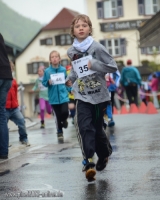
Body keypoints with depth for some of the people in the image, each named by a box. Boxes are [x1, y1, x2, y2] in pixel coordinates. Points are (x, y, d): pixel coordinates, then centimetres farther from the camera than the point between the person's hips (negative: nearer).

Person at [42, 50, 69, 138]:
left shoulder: (63, 69, 0)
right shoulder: (47, 71, -3)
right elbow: (44, 83, 3)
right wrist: (48, 82, -16)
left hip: (63, 96, 0)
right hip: (54, 97, 0)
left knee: (65, 112, -16)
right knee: (57, 116, 4)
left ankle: (64, 120, 20)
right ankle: (59, 132, 23)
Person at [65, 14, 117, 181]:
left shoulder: (97, 47, -8)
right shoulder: (71, 52, 5)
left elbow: (113, 67, -8)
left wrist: (95, 64, -20)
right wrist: (70, 78, 5)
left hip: (99, 95, -2)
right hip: (82, 96, 2)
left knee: (96, 128, 9)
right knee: (84, 128, -15)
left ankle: (104, 154, 36)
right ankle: (89, 163, -19)